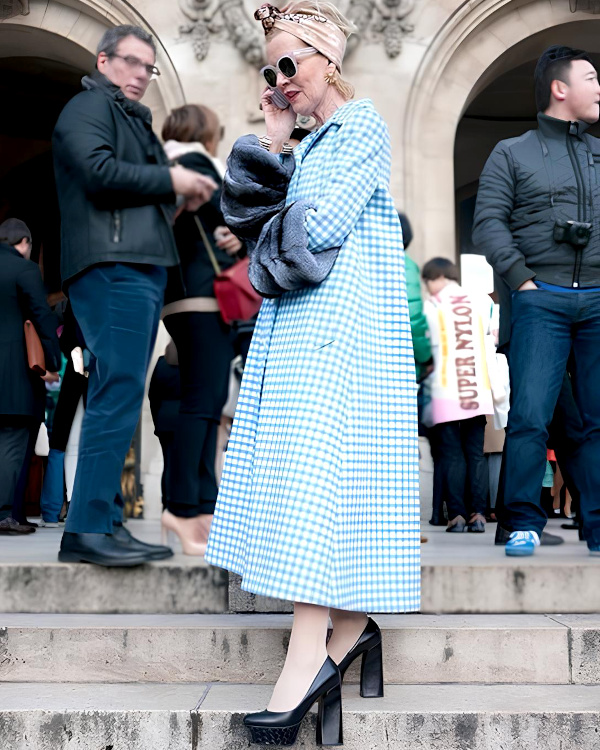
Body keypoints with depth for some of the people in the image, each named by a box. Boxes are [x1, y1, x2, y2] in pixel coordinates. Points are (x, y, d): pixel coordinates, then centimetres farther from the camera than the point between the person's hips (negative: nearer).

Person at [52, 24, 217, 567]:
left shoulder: (133, 119, 30)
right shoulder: (89, 107, 2)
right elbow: (100, 173, -15)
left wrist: (182, 195, 13)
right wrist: (171, 180, -6)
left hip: (142, 268, 10)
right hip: (112, 266, -10)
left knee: (119, 397, 6)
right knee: (118, 392, -16)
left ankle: (107, 524, 9)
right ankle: (88, 529, -16)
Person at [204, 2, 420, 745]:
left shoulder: (363, 126, -1)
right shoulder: (310, 144, 24)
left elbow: (323, 226, -13)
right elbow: (253, 217, 14)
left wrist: (276, 236, 4)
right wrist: (270, 145, 11)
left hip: (338, 328, -8)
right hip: (297, 328, 8)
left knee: (315, 474, -17)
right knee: (317, 480, 4)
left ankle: (309, 652, -19)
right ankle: (350, 629, 11)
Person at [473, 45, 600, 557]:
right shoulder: (512, 154, 9)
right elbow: (489, 222, 1)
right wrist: (522, 279, -8)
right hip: (542, 301, -3)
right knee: (530, 415, -10)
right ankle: (525, 524, 0)